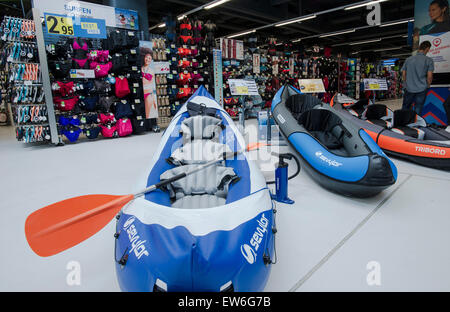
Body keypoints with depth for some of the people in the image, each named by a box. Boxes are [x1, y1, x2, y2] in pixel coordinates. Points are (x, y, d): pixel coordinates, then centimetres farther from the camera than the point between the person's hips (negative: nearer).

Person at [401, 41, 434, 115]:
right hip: (421, 89, -2)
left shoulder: (408, 59, 3)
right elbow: (429, 76, -8)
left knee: (404, 109, 14)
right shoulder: (429, 60, -6)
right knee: (417, 111, 5)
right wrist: (427, 86, 10)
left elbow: (403, 74, 7)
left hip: (409, 89, 2)